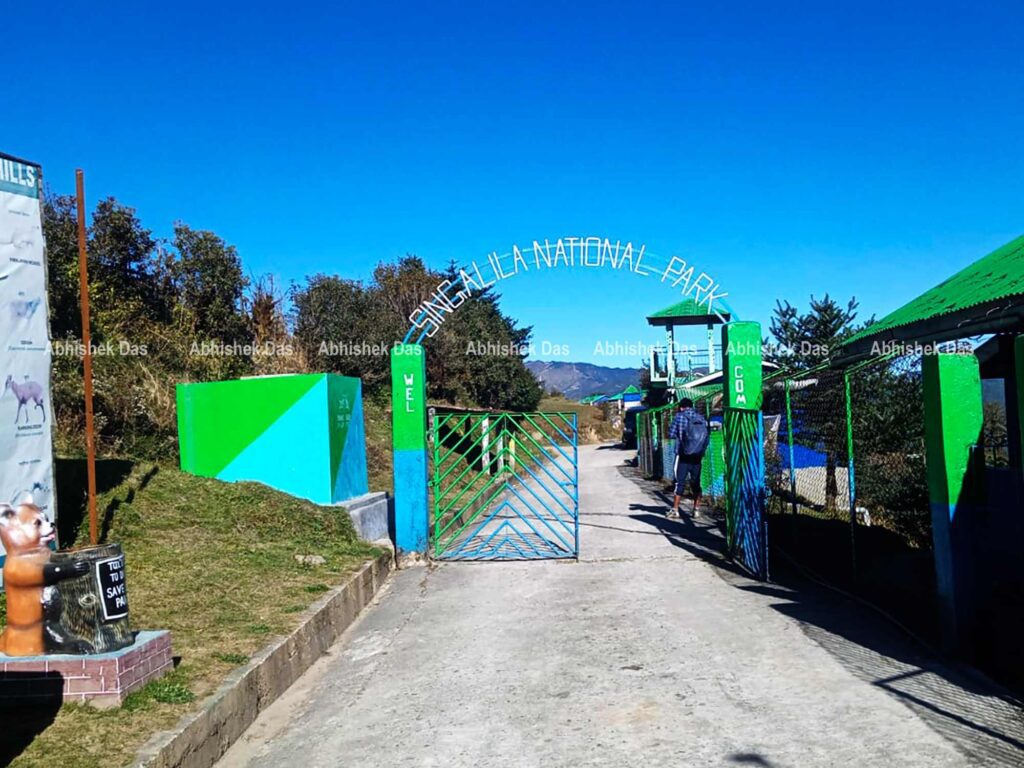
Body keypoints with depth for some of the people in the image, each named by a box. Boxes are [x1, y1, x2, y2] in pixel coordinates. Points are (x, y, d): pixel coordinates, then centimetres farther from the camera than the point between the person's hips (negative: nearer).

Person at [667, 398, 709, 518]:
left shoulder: (679, 416, -4)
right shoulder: (701, 418, 7)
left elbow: (671, 435, -4)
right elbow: (706, 437, 8)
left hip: (683, 455, -3)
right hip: (697, 456, 3)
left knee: (680, 482, 2)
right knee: (696, 483, 10)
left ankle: (675, 510, 2)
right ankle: (696, 510, 11)